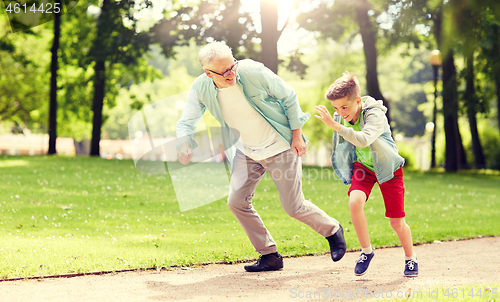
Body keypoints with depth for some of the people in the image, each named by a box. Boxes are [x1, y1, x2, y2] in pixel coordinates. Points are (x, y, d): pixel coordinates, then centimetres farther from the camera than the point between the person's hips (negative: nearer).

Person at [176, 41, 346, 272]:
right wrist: (184, 145, -29)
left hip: (281, 147, -4)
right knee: (236, 201, -5)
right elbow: (186, 122, -6)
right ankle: (269, 255, 10)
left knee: (294, 207, -1)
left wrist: (297, 135, -10)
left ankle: (332, 230, 29)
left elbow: (288, 96, -11)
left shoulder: (253, 72, -25)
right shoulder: (200, 89, -16)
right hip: (247, 152, 5)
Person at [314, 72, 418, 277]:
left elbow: (363, 140, -48)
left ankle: (410, 257, 27)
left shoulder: (375, 114, -29)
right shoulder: (340, 118, -10)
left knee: (397, 222, -1)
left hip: (387, 167, -4)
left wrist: (335, 125, -52)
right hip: (363, 167, 4)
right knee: (354, 202, -26)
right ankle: (366, 251, -6)